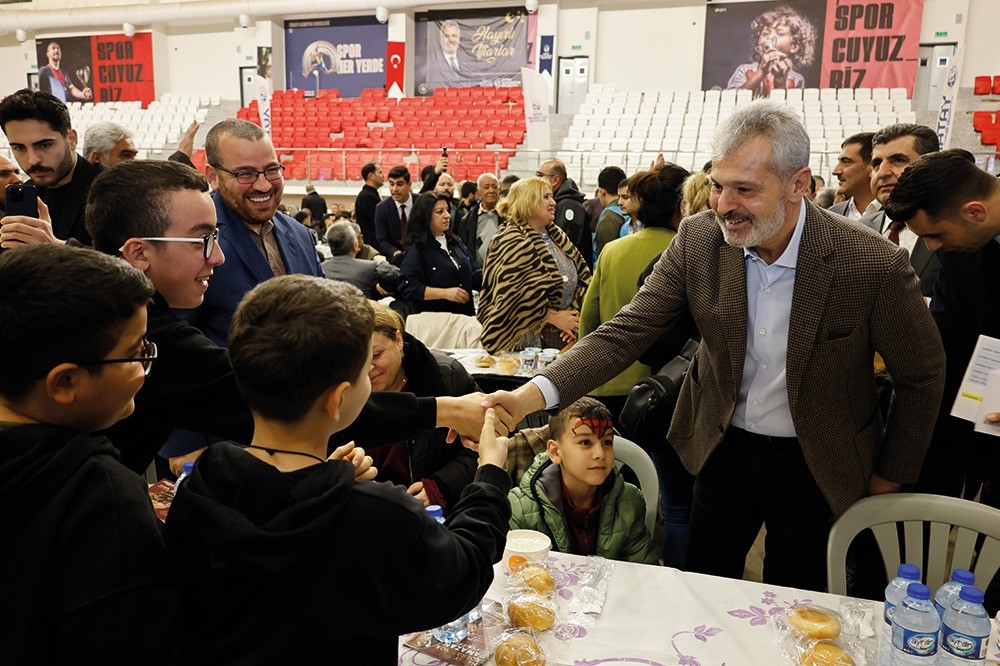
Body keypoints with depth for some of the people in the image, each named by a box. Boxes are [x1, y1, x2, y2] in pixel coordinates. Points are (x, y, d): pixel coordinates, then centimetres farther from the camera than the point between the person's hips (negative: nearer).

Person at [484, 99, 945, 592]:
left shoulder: (872, 264, -22)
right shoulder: (698, 240, -14)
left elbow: (921, 374, -7)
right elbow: (626, 332, -16)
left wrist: (890, 477, 1)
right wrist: (535, 394, -30)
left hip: (814, 468, -2)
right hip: (723, 452, 3)